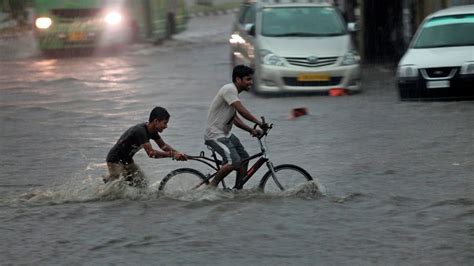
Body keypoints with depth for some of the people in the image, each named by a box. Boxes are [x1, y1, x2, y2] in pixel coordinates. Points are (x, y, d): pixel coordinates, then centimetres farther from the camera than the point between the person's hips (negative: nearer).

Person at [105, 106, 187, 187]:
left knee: (142, 186, 2)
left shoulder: (152, 131, -3)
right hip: (116, 161, -9)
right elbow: (151, 153, -36)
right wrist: (172, 154, -33)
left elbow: (163, 145, 9)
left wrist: (177, 153, -8)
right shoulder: (140, 131, -31)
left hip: (127, 160, 9)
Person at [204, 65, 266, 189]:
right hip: (215, 135, -11)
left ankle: (238, 189, 18)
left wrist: (251, 130, 9)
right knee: (234, 161, -22)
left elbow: (235, 119, 18)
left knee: (244, 158, 11)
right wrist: (259, 123, -26)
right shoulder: (229, 89, -17)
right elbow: (242, 110, -27)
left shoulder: (234, 92, 15)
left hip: (225, 134, 11)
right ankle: (212, 186, -9)